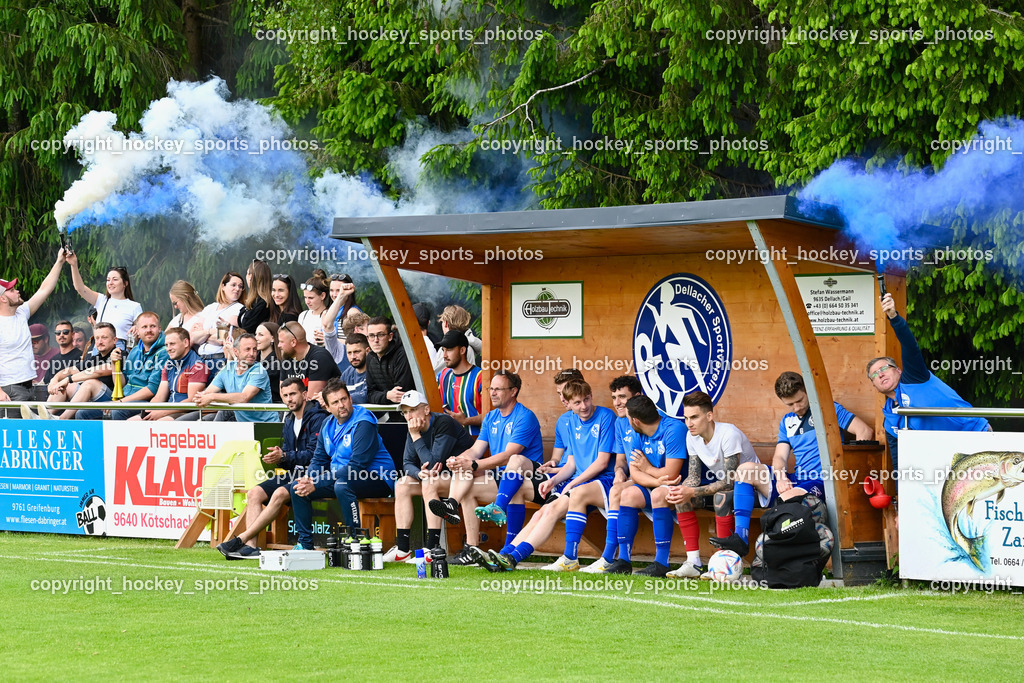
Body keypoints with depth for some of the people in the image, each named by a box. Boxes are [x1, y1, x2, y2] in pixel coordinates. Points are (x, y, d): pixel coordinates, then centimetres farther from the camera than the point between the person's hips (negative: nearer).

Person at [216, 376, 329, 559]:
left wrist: (284, 457, -23)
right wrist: (277, 457, -6)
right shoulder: (290, 421, 18)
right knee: (254, 493, -10)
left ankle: (242, 539, -31)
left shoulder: (318, 418, -9)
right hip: (293, 473, 9)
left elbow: (314, 454, -18)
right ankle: (251, 546, -23)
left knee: (280, 494, -32)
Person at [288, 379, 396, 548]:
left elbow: (356, 466, -25)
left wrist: (316, 484, -25)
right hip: (340, 476, 9)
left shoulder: (363, 424, -18)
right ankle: (305, 544, 4)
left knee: (342, 484, -38)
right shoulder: (328, 425, 9)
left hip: (377, 480, -9)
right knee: (297, 487, 1)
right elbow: (319, 460, 14)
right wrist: (308, 479, -11)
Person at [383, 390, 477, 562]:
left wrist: (416, 436, -23)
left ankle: (433, 549, -33)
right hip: (440, 477, 9)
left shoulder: (444, 424, -22)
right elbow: (407, 463, 2)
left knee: (430, 485, -32)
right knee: (402, 484, -5)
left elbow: (433, 463, -26)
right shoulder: (414, 429, 4)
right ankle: (402, 549, -8)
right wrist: (419, 473, -21)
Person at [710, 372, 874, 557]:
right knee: (745, 469, -11)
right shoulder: (787, 421, 20)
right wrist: (781, 478, -11)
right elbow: (780, 457, 13)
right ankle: (741, 538, -21)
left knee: (787, 498, -39)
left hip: (820, 483, -7)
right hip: (795, 481, 7)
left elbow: (865, 432, -7)